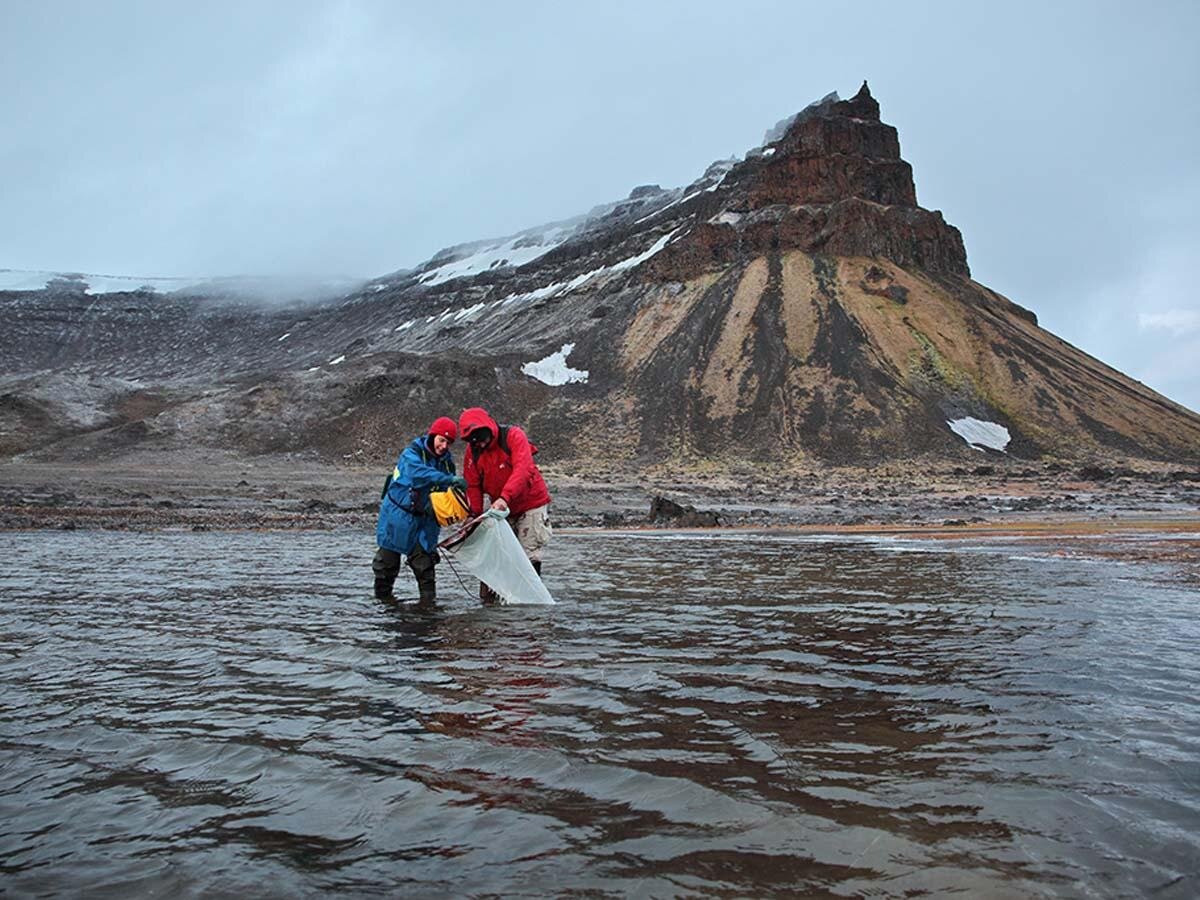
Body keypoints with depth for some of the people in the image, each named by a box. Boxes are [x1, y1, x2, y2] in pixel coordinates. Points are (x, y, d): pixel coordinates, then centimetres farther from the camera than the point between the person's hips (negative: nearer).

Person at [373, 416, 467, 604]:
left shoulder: (447, 461, 3)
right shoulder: (412, 453, -14)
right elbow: (419, 472, -36)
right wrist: (450, 479, -46)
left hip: (424, 521, 3)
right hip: (397, 516, -3)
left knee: (424, 564, -4)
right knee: (388, 562, 9)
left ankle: (429, 602, 2)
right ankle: (382, 599, 24)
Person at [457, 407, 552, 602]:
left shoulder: (513, 436, -19)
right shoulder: (472, 451, -3)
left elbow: (522, 470, -32)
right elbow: (473, 487, -1)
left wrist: (505, 497, -44)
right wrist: (475, 516, -12)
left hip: (532, 504, -5)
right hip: (501, 510, 5)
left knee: (529, 556, -6)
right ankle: (487, 599, 11)